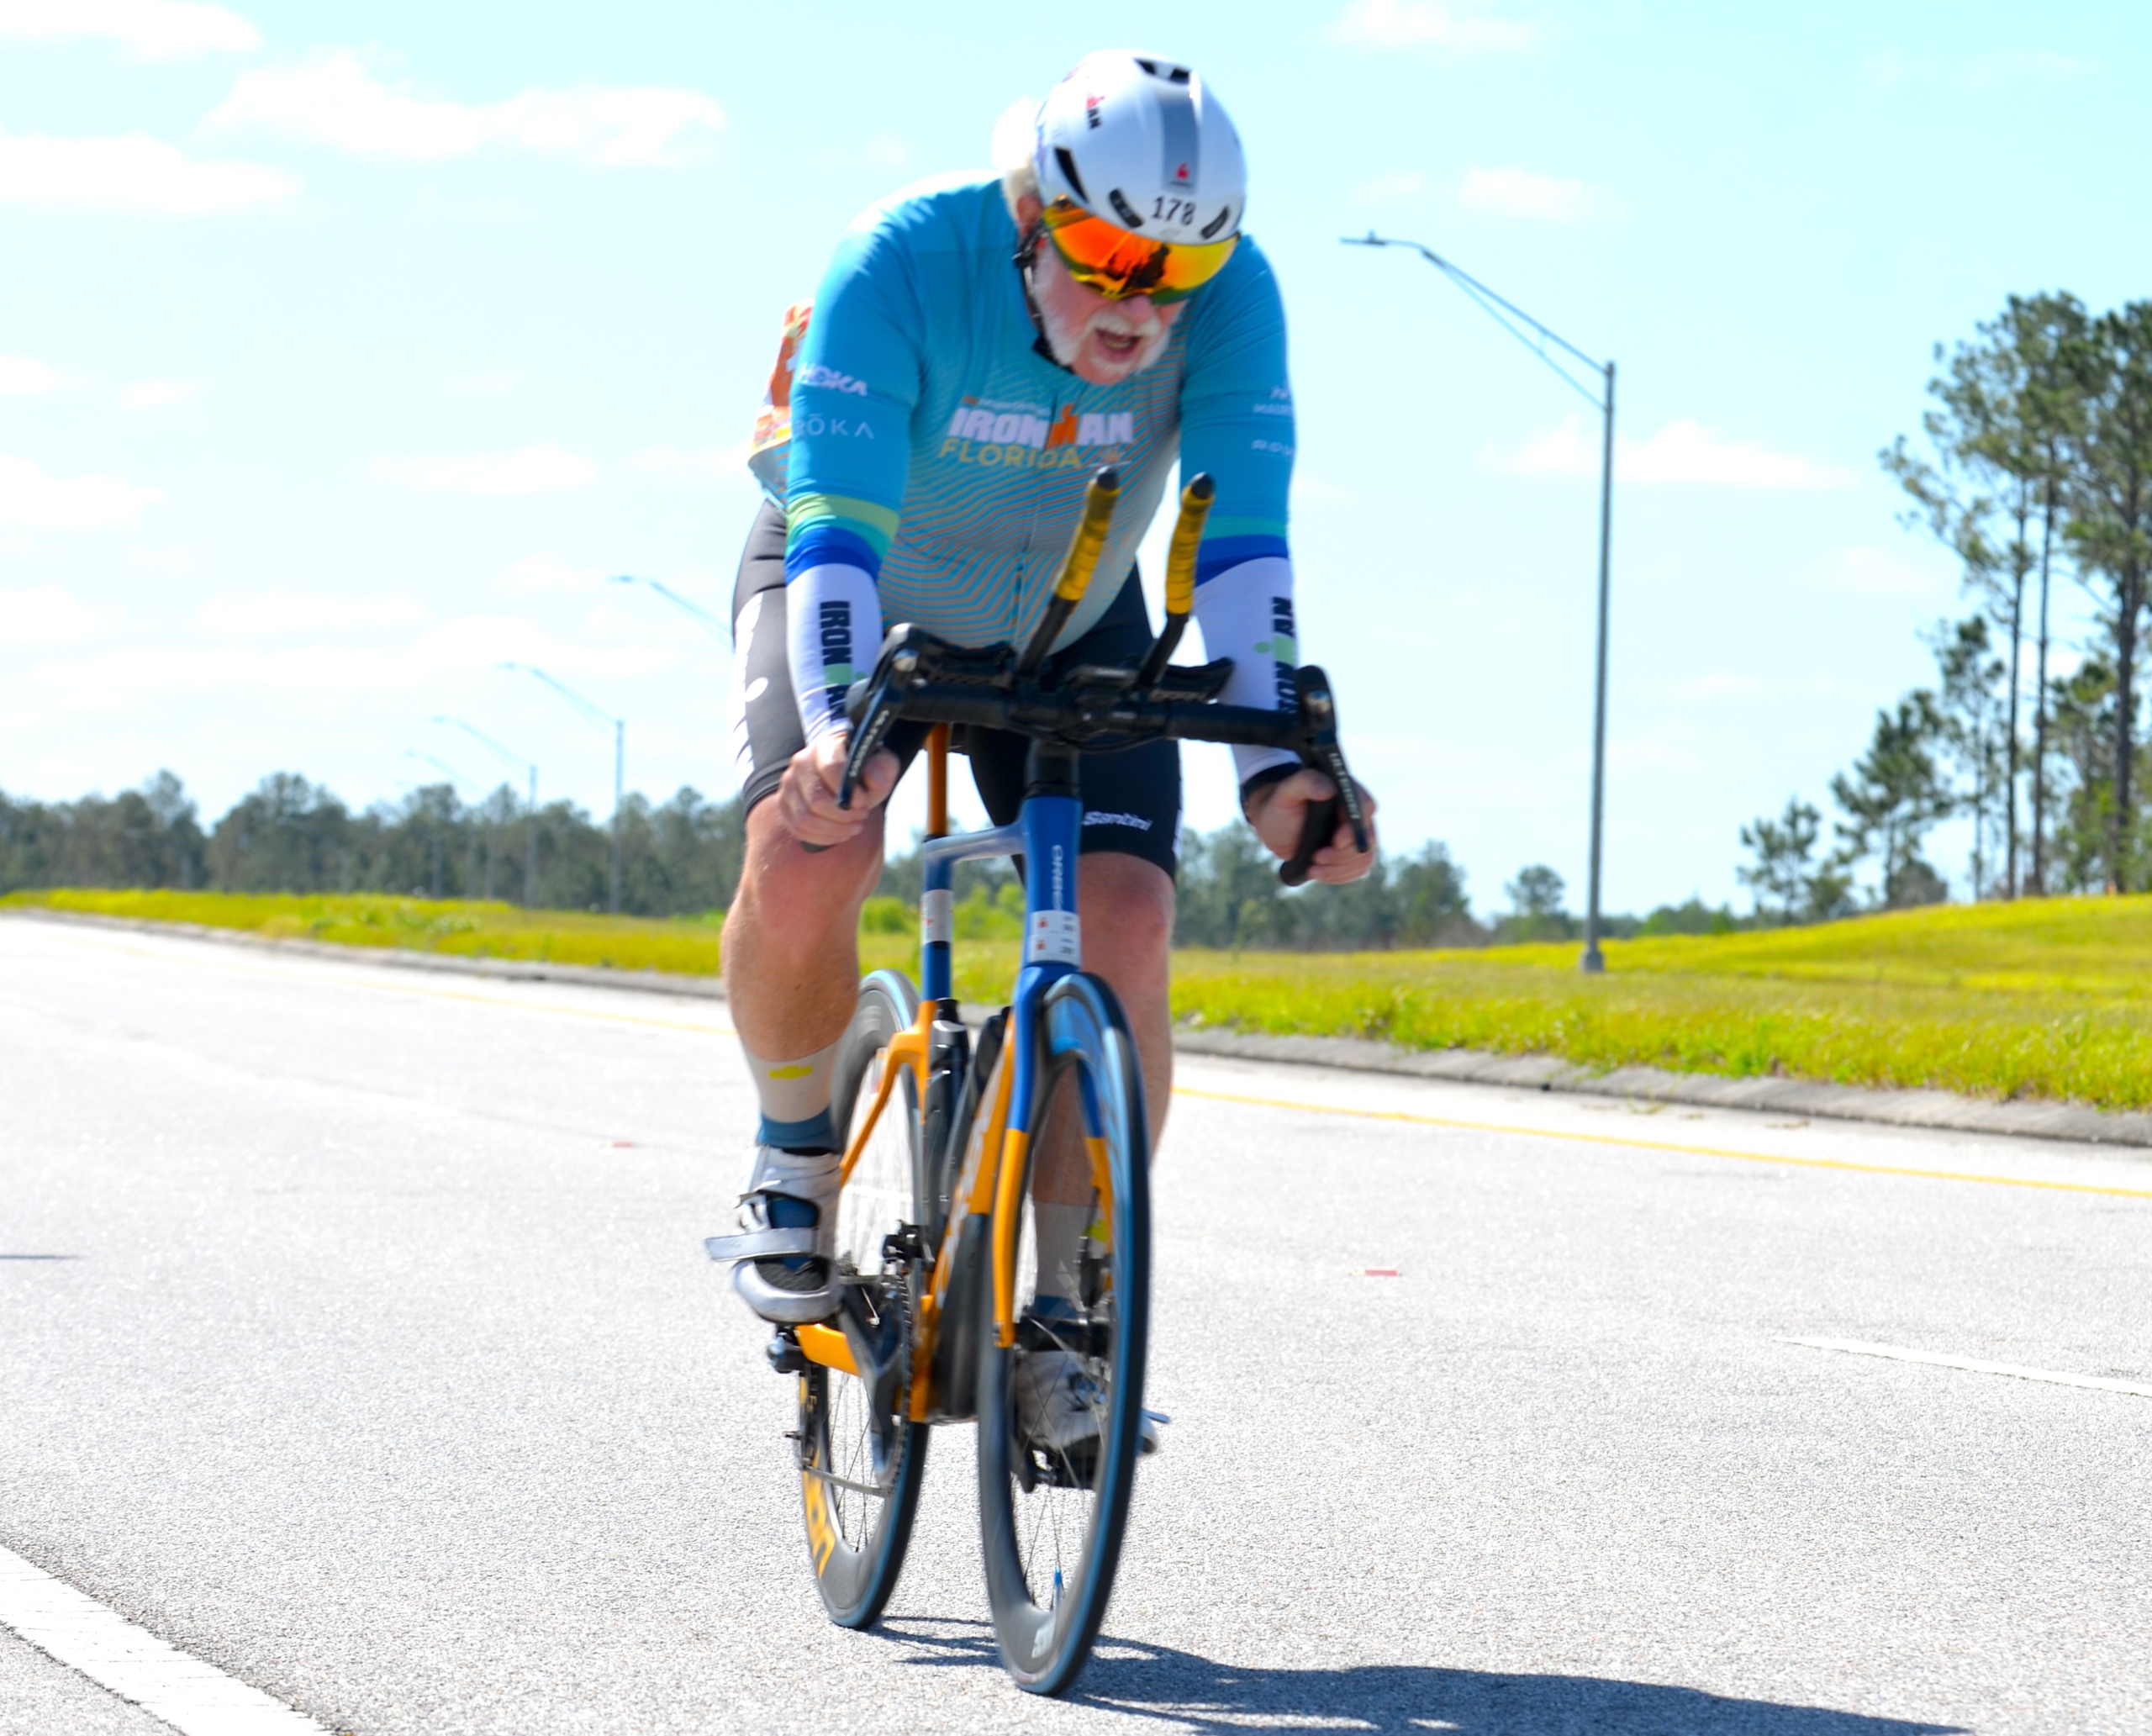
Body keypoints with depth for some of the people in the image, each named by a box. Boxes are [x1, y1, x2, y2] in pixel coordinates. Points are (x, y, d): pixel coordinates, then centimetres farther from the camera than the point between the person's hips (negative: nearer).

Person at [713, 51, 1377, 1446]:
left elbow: (1243, 538, -32)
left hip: (1068, 622, 2)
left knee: (1124, 923, -19)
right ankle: (799, 1158, -1)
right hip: (861, 594, -2)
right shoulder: (899, 267, -34)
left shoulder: (1233, 297, -26)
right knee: (807, 856, -31)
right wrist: (840, 730, -56)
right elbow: (836, 532, -40)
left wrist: (1275, 764, -45)